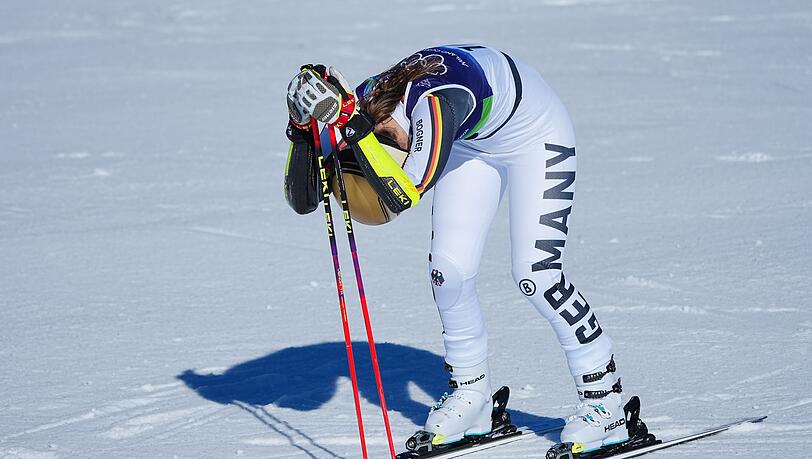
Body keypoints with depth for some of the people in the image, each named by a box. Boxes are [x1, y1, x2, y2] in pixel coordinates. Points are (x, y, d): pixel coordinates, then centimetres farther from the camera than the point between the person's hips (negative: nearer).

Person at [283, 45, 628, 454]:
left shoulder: (434, 102, -42)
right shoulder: (366, 98, -21)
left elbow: (404, 195, -51)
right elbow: (301, 198, -18)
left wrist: (348, 123, -56)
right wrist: (302, 129, -35)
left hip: (536, 136, -7)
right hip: (474, 143, 7)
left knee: (535, 274, -17)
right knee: (447, 271, -6)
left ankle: (604, 398, -2)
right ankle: (471, 395, 13)